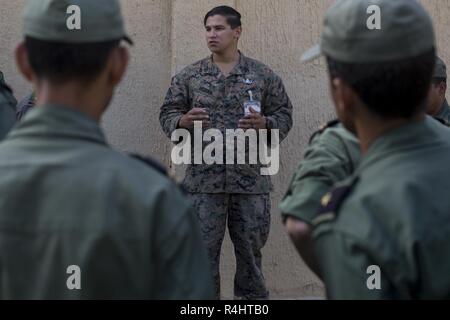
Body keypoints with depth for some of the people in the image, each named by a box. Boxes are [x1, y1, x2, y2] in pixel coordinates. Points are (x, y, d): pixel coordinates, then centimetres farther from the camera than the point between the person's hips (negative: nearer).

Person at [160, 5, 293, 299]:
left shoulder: (263, 75, 6)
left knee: (251, 247, 7)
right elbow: (167, 114, 9)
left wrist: (264, 124, -12)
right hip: (204, 178, 0)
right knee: (203, 248, 2)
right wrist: (183, 121, -13)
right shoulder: (189, 76, 7)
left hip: (251, 178, 0)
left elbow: (284, 115, 8)